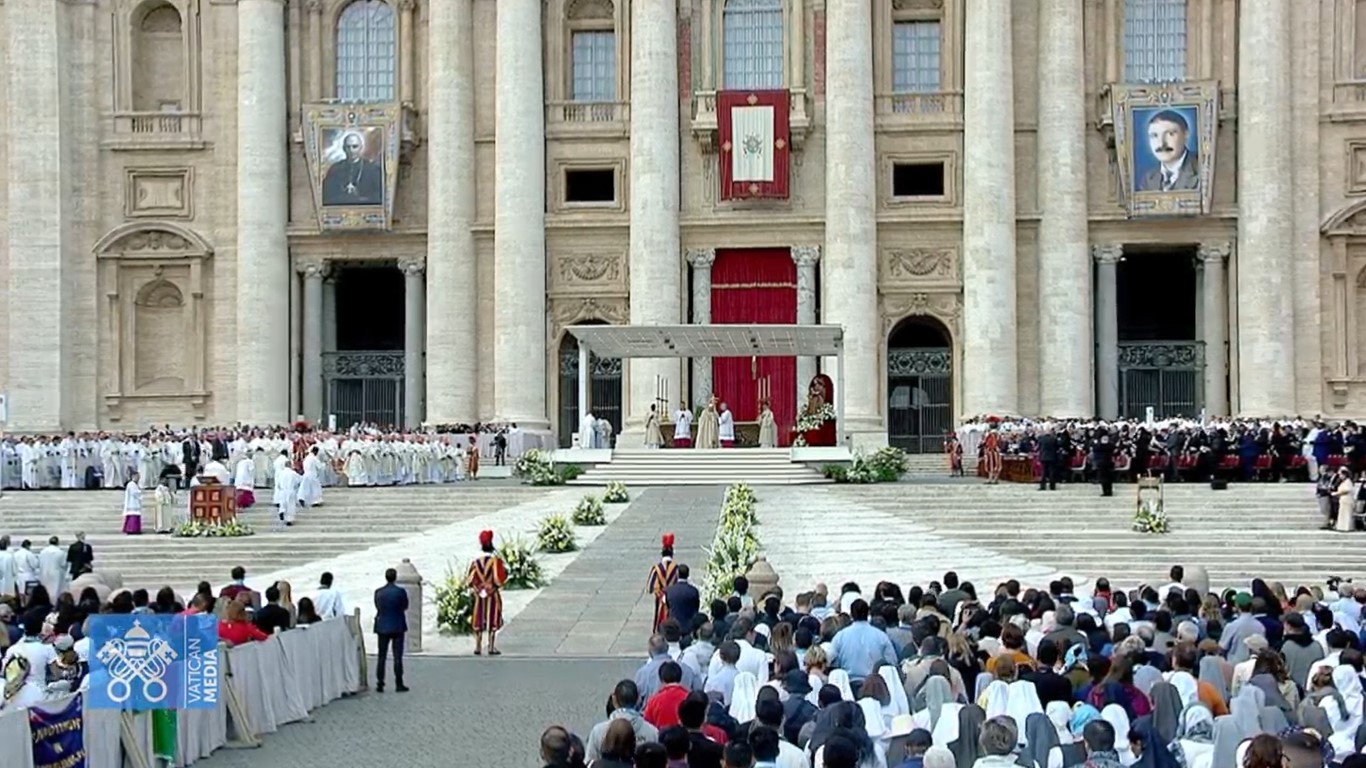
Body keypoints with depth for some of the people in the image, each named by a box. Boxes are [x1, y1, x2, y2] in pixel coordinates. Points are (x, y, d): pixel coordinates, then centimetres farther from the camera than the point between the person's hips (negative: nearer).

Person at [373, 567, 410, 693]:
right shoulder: (400, 591, -11)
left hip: (382, 627, 2)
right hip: (398, 627, -2)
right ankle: (399, 684, 2)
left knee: (381, 656, 9)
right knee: (397, 656, 2)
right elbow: (405, 607, 1)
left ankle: (380, 684, 8)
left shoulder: (378, 592, -3)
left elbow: (377, 607, 7)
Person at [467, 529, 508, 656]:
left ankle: (478, 647, 10)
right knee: (492, 621, 2)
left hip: (479, 595, 3)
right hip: (493, 595, -3)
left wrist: (478, 589, 6)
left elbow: (471, 580, -2)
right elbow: (499, 578, -14)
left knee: (479, 622, 9)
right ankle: (491, 648, 0)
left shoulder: (476, 561, 0)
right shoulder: (496, 560, -12)